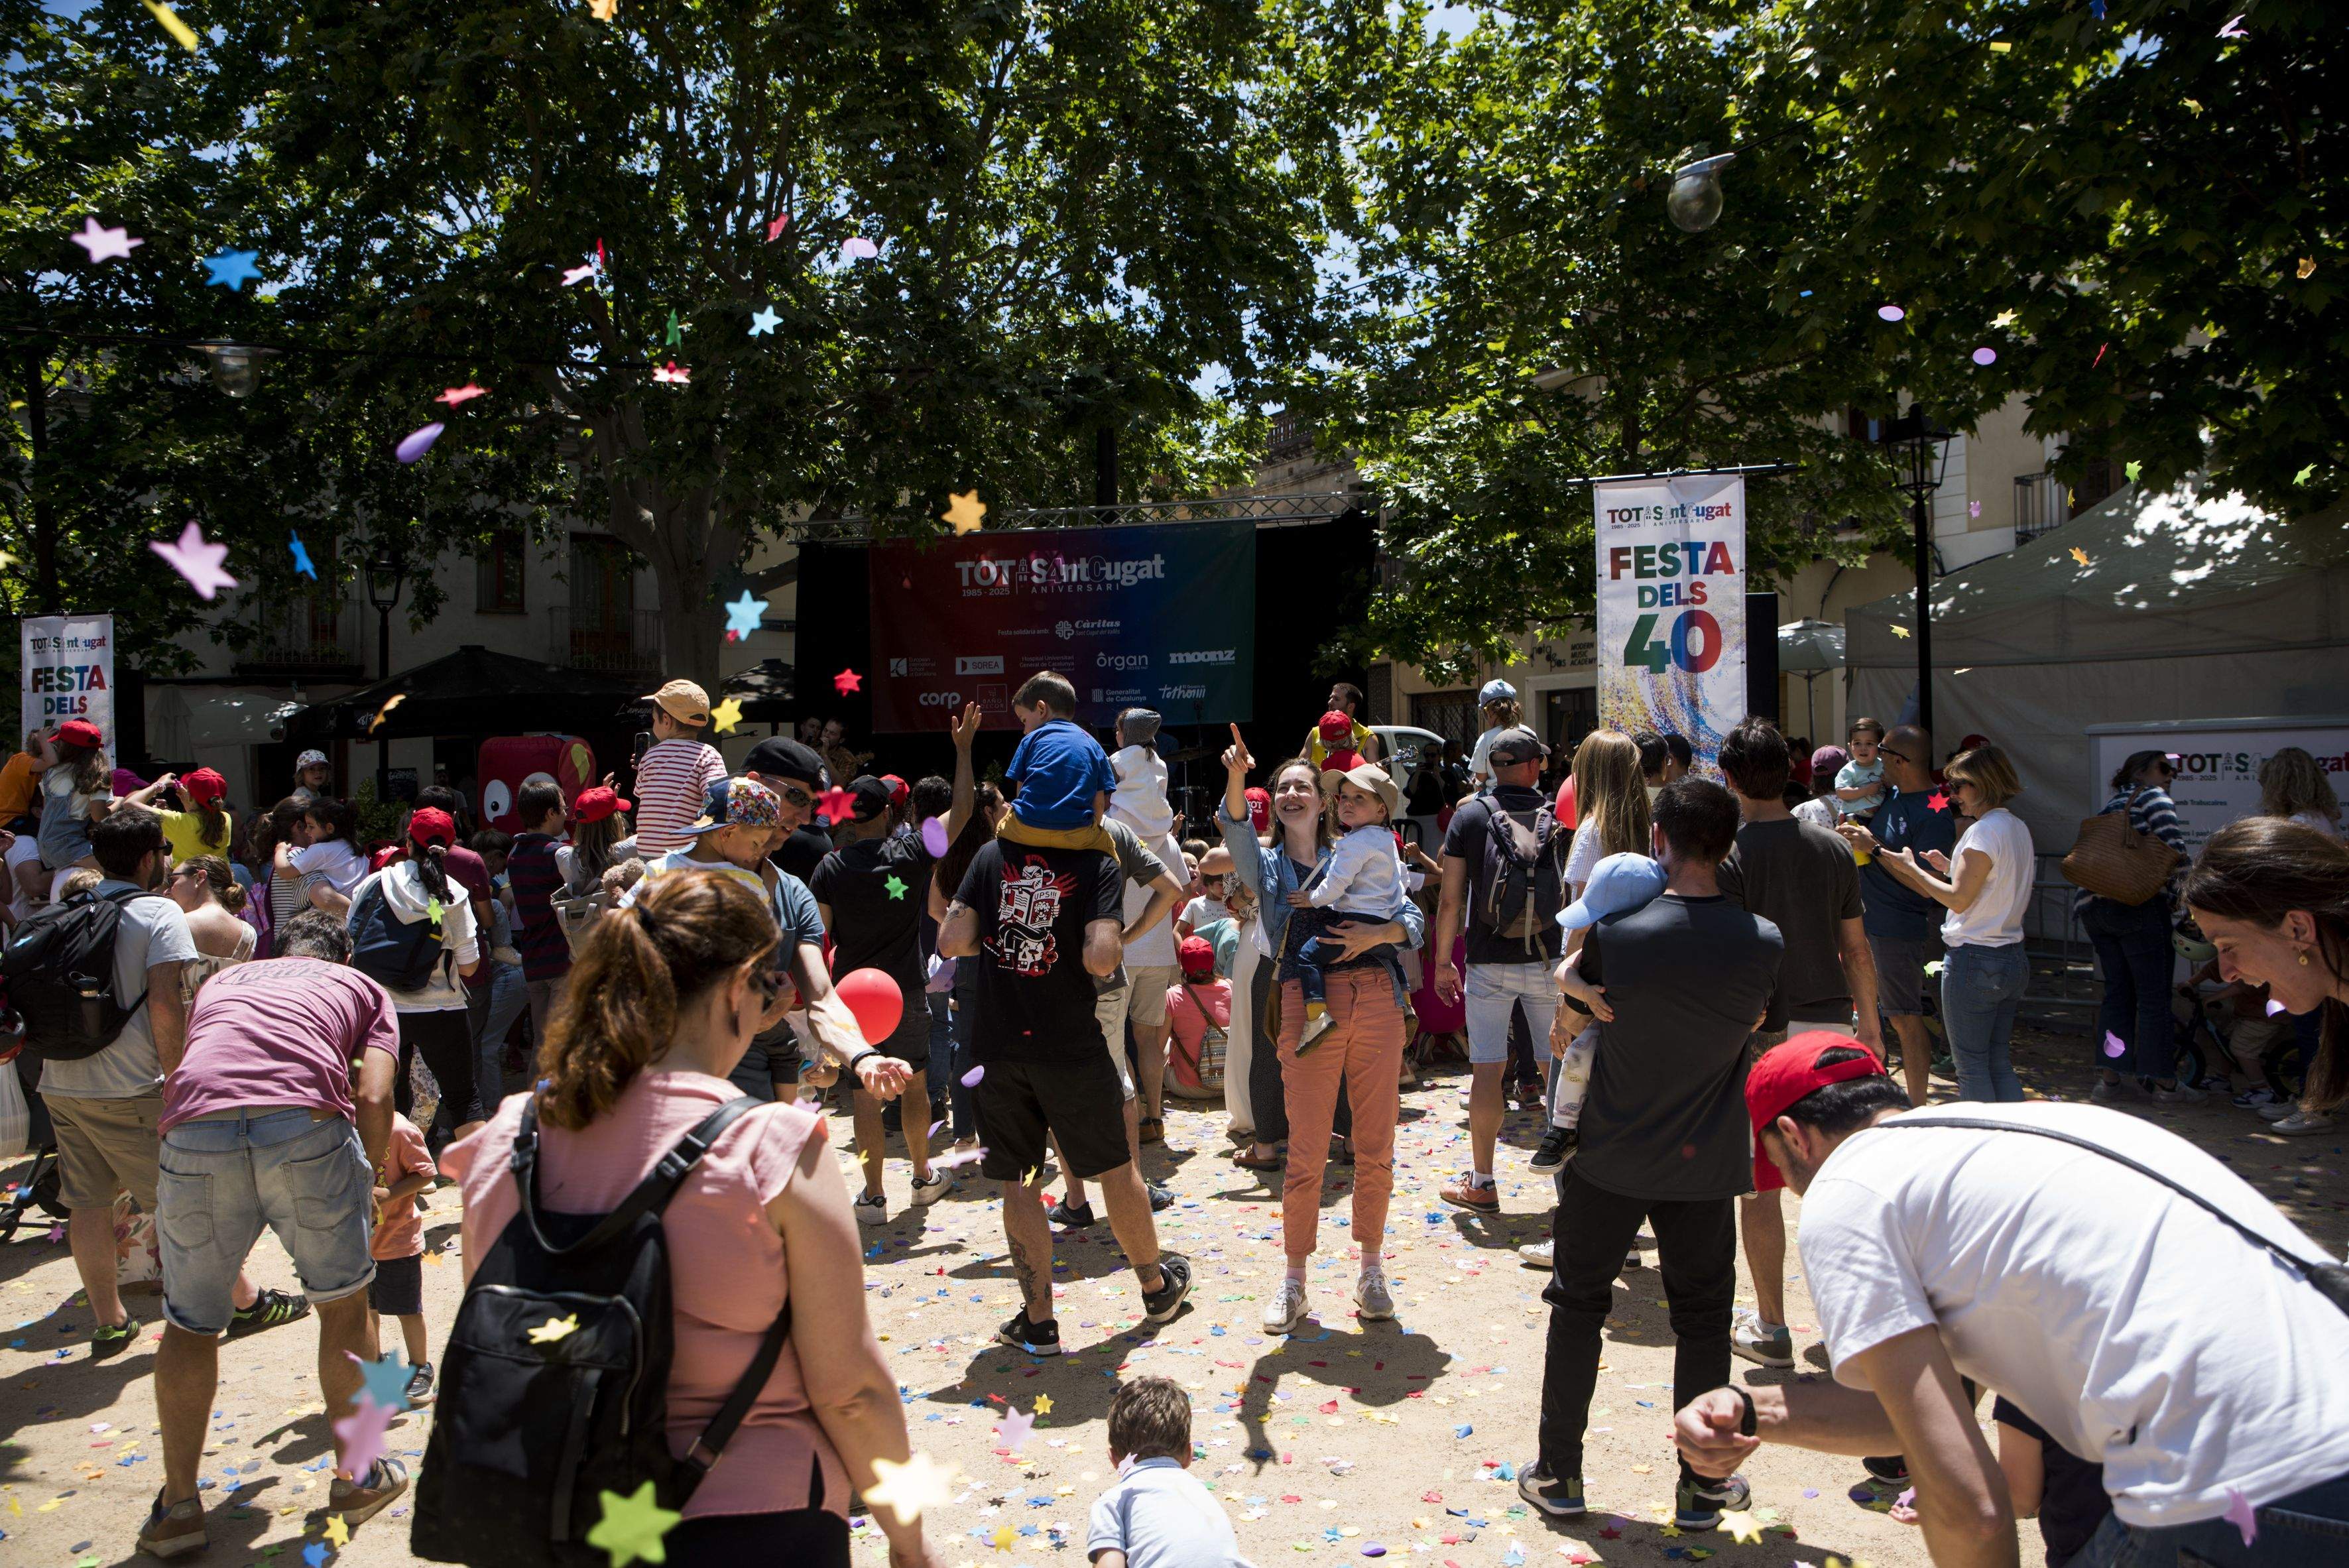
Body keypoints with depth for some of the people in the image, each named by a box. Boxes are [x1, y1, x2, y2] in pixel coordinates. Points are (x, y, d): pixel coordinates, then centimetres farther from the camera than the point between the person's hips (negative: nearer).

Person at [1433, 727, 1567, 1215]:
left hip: (1489, 963, -1)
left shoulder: (1470, 815, -3)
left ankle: (1481, 1183, 8)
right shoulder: (1559, 816, 0)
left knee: (1487, 1069, 2)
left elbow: (1450, 899, -4)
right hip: (1549, 960, 1)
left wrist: (1443, 960, 4)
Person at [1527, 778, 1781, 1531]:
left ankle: (1558, 1474, 23)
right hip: (1706, 1164, 1)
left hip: (1609, 1158, -1)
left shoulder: (1617, 933, -19)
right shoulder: (1763, 942, -11)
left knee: (1578, 1307, 14)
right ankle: (1702, 1486, 26)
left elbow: (1567, 980, 1)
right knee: (1702, 1319, 15)